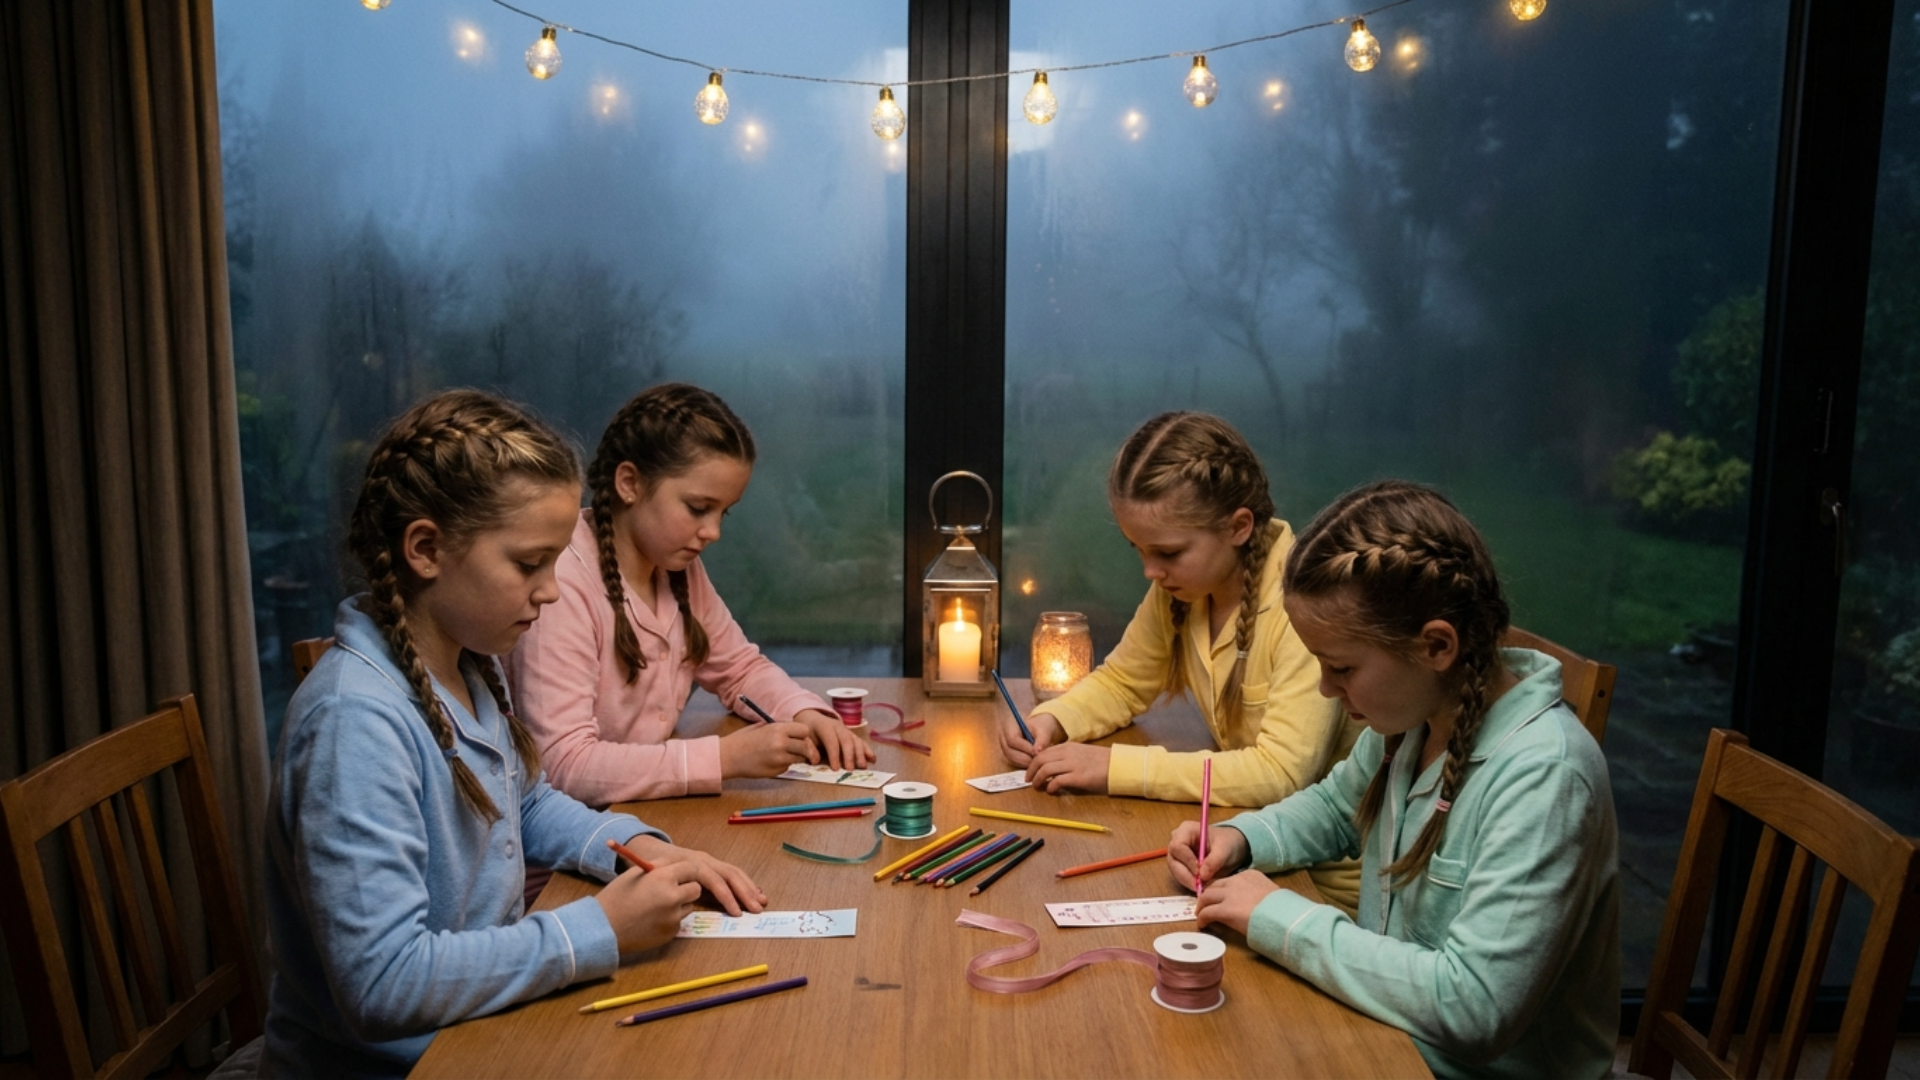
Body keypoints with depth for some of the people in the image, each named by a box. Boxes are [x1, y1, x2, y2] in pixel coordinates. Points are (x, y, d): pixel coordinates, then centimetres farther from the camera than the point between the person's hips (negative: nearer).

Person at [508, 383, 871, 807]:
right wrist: (726, 757, -28)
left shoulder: (679, 566, 4)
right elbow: (564, 766, -26)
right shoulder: (562, 585, -20)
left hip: (653, 813, 7)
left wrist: (807, 713, -4)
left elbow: (740, 667, 16)